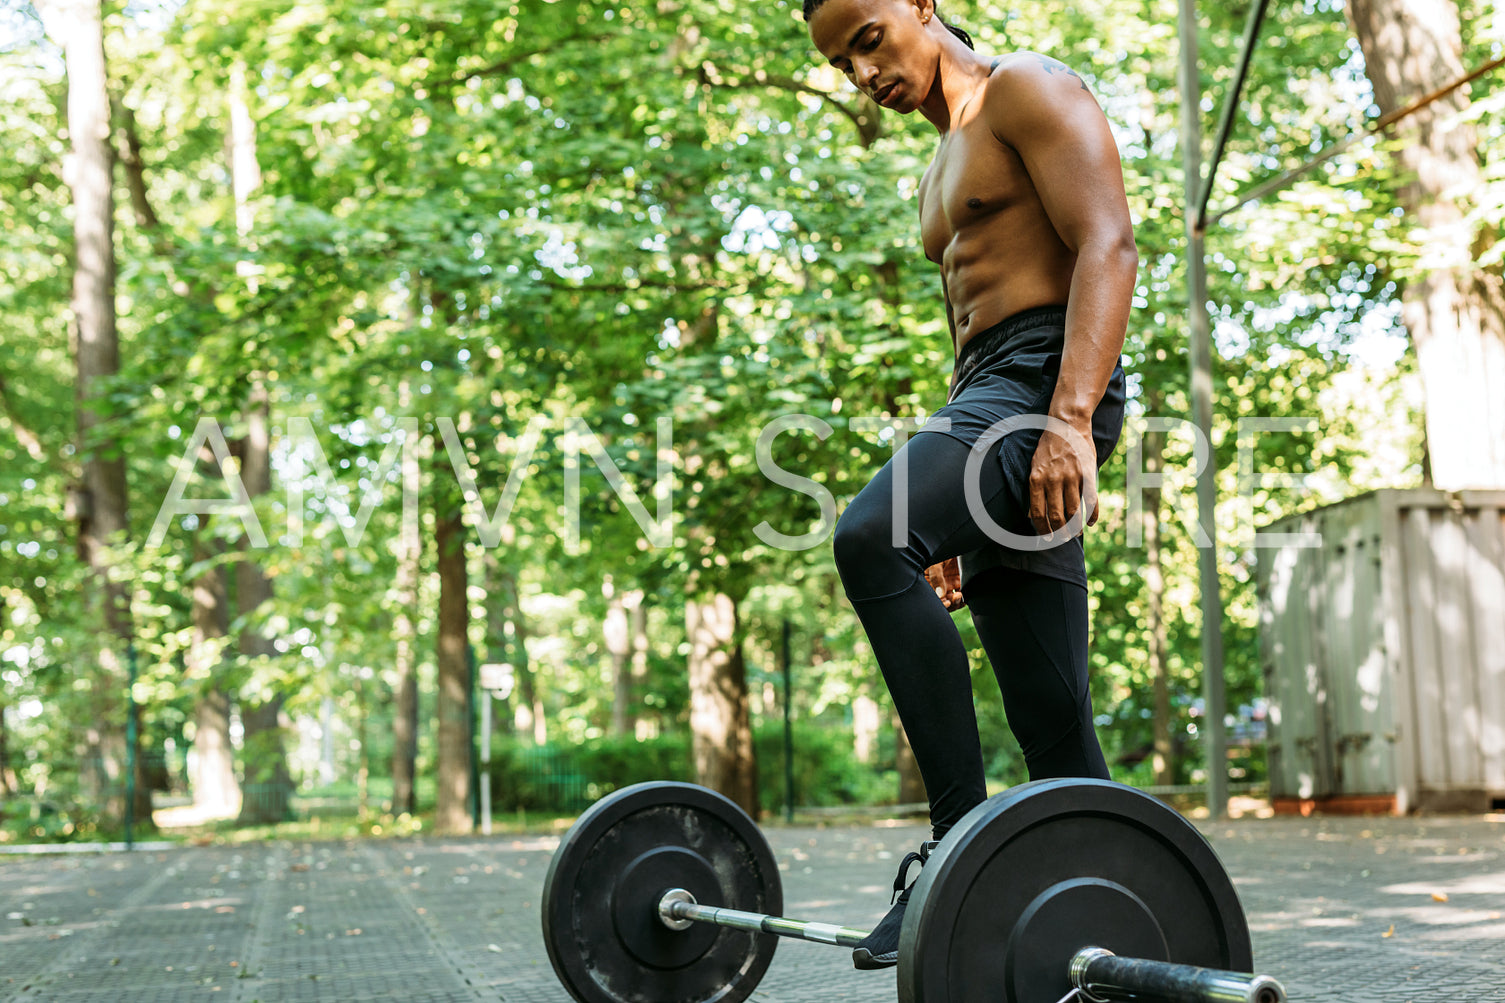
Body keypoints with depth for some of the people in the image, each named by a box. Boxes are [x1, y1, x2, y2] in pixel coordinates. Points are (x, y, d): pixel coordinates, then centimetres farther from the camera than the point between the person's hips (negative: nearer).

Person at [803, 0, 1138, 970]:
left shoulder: (1027, 90, 2)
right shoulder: (941, 176, 30)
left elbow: (1108, 245, -12)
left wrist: (1070, 417, -26)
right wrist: (946, 521, 24)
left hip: (1047, 379, -10)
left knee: (869, 537, -33)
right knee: (1057, 737, 4)